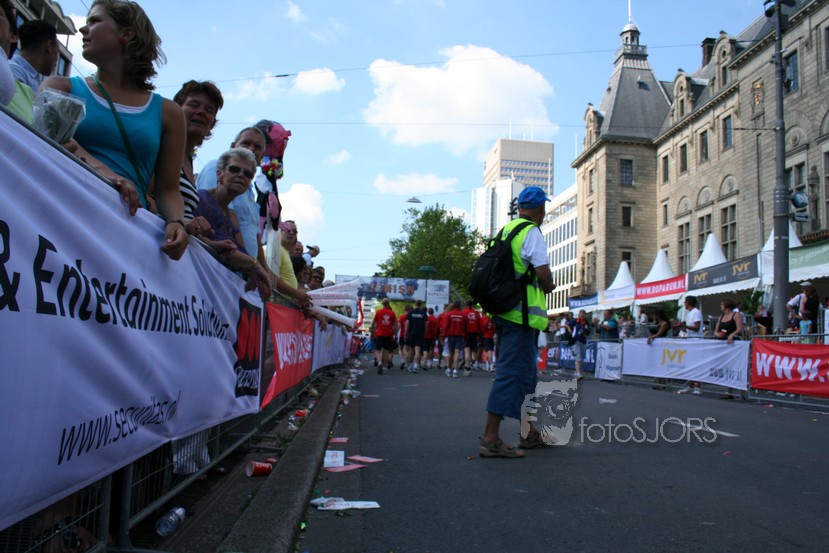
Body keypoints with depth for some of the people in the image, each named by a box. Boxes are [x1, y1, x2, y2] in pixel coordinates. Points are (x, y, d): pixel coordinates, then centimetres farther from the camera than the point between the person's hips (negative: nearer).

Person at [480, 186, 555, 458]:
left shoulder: (506, 230, 17)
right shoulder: (531, 232, -10)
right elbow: (543, 272, -18)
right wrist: (548, 287, 3)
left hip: (504, 311, 9)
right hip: (522, 314, -9)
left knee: (526, 374, 18)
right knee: (512, 374, -8)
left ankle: (529, 433, 29)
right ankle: (490, 439, -9)